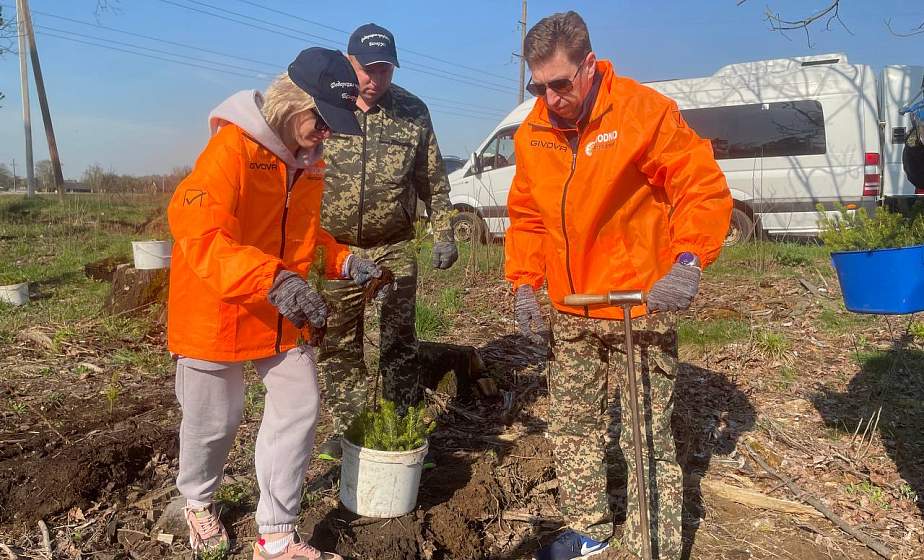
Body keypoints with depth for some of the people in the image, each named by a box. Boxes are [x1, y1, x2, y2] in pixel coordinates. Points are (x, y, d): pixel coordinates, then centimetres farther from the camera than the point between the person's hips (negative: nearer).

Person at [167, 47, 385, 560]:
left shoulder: (307, 159, 4)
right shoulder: (232, 146, -20)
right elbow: (196, 231, -31)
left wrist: (342, 261, -4)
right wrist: (271, 279, -43)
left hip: (283, 312, 6)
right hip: (218, 307, -6)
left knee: (298, 409, 3)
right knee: (214, 419, 10)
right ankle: (197, 501, 44)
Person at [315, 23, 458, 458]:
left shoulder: (413, 112, 1)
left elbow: (434, 182, 8)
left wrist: (442, 234, 3)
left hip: (394, 247, 0)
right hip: (334, 247, 1)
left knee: (398, 342, 6)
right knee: (339, 345, 8)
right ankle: (346, 428, 24)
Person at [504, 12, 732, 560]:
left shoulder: (646, 112, -13)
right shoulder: (533, 133, 3)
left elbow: (705, 189, -12)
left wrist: (688, 260, -25)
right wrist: (524, 282, 3)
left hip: (640, 311, -6)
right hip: (571, 315, 6)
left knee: (648, 440, 0)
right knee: (572, 428, 16)